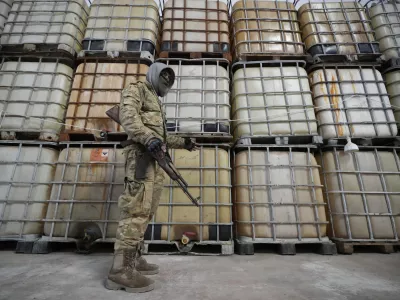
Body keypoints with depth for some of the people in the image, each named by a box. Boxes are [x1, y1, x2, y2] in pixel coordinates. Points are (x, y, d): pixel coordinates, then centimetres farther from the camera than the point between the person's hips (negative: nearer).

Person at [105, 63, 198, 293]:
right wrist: (148, 137, -26)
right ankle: (121, 269, -10)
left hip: (156, 159, 9)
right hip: (142, 154, -9)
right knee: (137, 209, -15)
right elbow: (128, 116, -11)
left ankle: (134, 259, 14)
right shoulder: (137, 89, 9)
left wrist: (183, 143, 24)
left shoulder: (157, 102, 33)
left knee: (147, 211, 6)